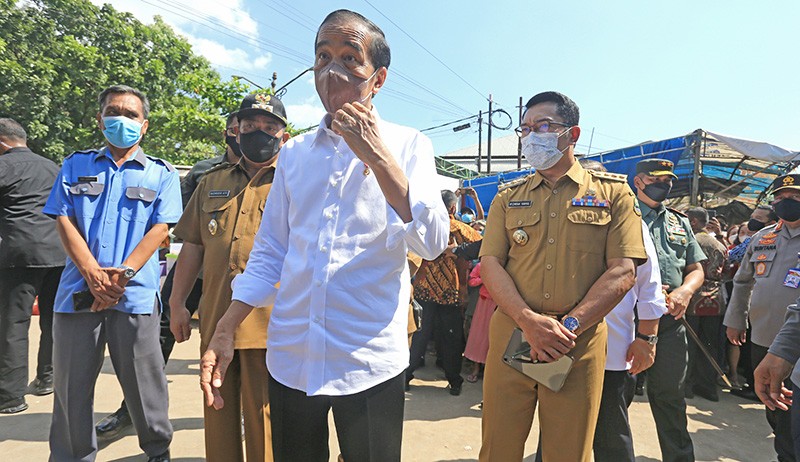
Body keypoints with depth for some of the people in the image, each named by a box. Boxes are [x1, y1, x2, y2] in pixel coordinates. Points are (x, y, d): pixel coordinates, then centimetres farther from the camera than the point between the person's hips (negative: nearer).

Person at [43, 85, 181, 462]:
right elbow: (64, 221, 4)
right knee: (70, 381, 10)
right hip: (78, 290, 2)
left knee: (142, 380, 5)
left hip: (135, 293, -2)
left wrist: (124, 272, -15)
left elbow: (159, 229, -1)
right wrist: (93, 273, -11)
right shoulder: (76, 166, 15)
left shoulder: (161, 174, 9)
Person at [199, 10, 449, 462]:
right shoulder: (294, 153, 8)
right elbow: (269, 252, 10)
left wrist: (377, 156, -19)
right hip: (289, 358, 4)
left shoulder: (407, 145, -2)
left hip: (369, 361, -3)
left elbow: (432, 244, -14)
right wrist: (224, 331, 2)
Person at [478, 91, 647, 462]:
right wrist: (530, 320, -14)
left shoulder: (612, 192, 5)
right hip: (510, 337, 2)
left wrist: (568, 326, -14)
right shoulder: (508, 198, 12)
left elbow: (623, 271, -4)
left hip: (579, 345, -1)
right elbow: (490, 264, 2)